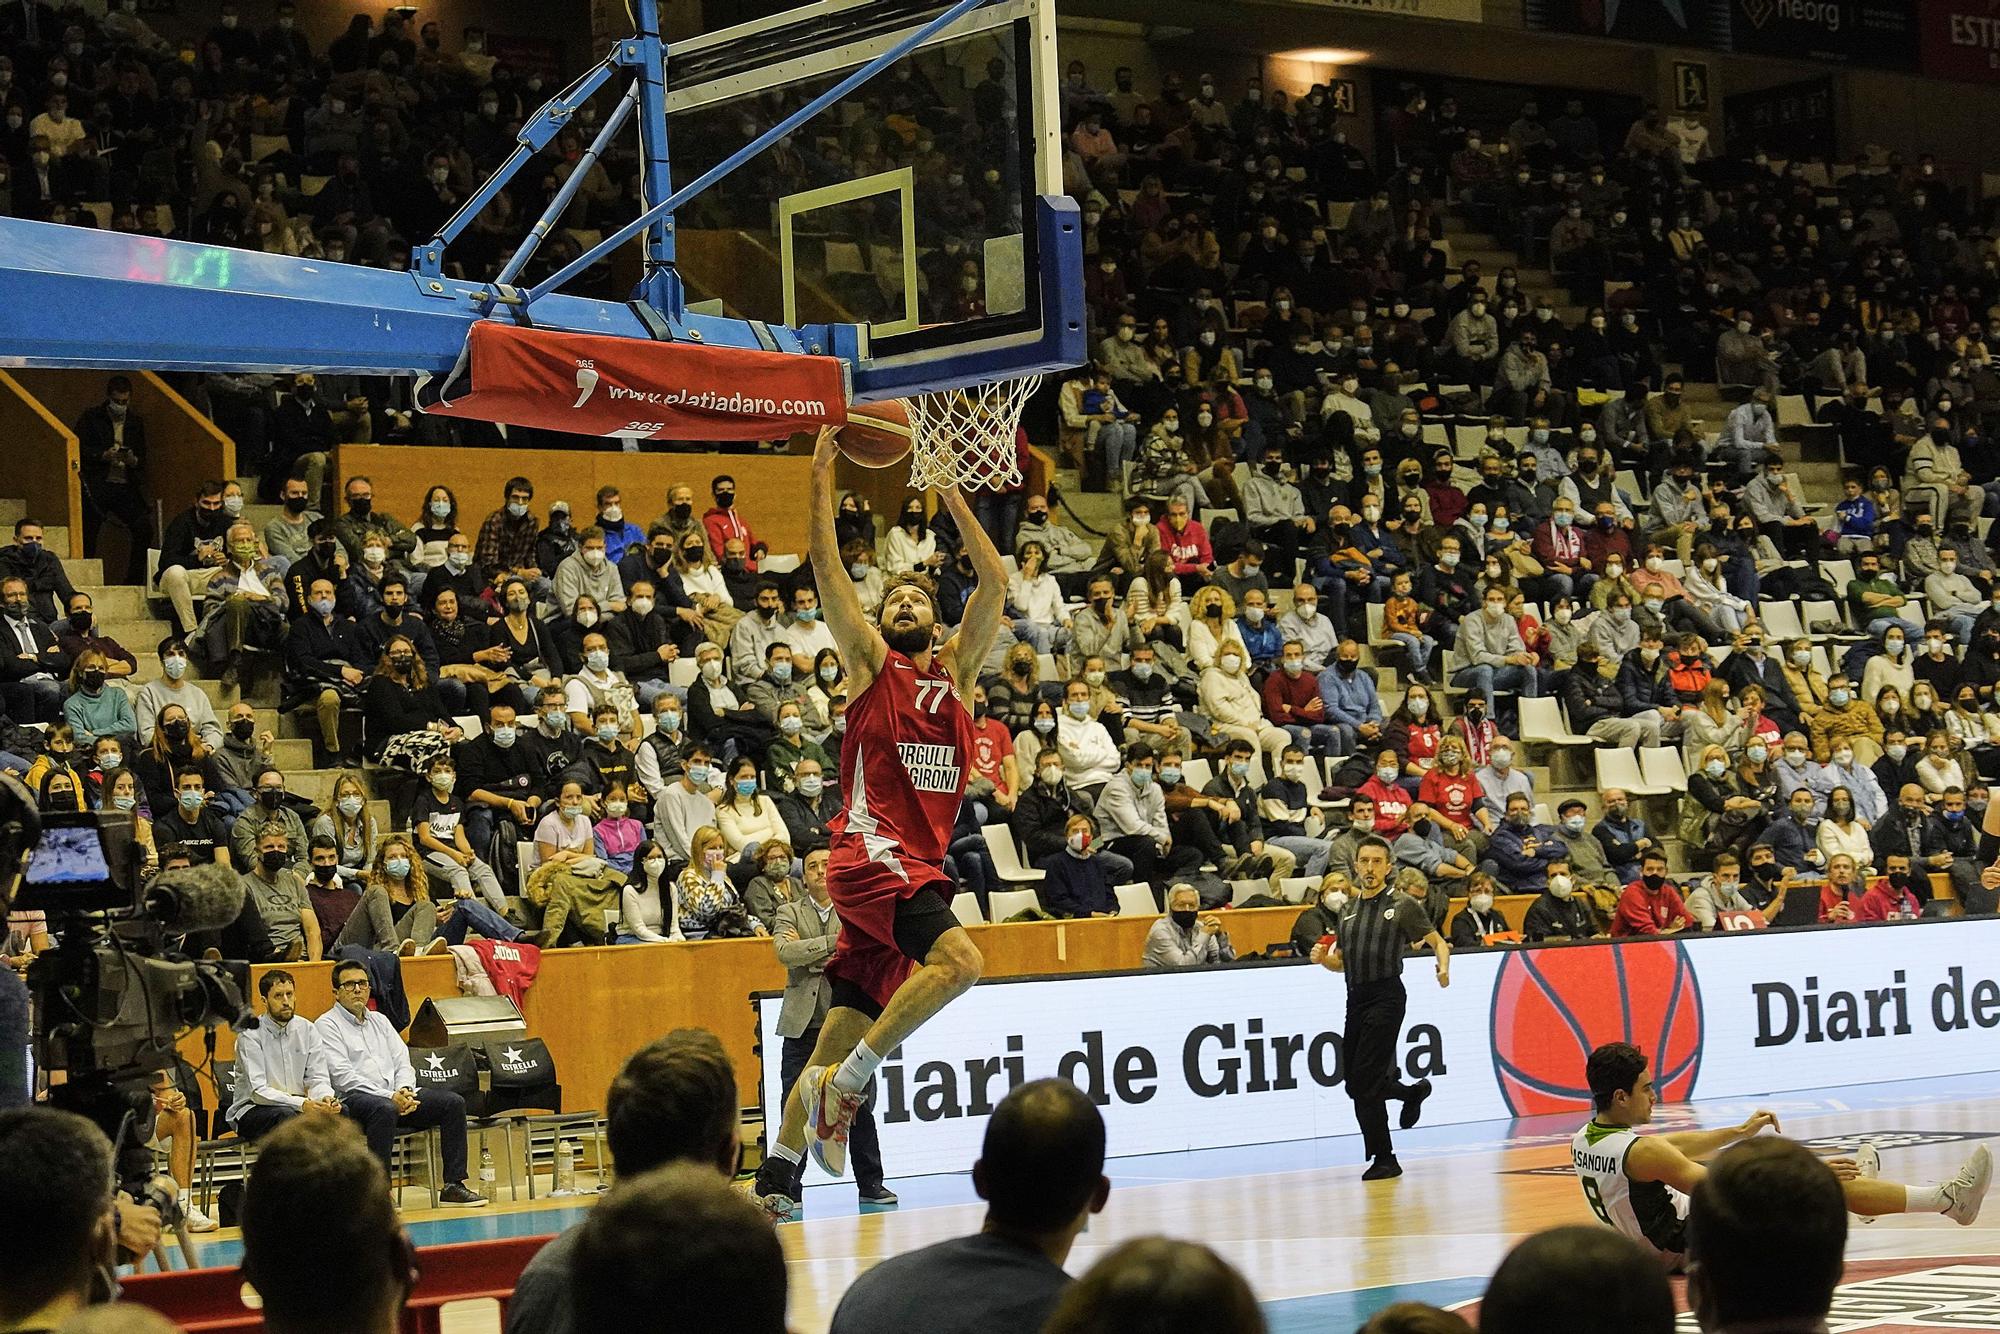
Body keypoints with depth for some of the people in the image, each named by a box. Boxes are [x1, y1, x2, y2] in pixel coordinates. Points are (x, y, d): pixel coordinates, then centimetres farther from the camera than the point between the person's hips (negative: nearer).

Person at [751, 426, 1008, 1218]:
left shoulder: (956, 669, 19)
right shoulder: (871, 662, 7)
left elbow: (995, 582, 13)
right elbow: (826, 566, -1)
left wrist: (951, 495, 14)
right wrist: (822, 475, 0)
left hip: (919, 866, 6)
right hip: (873, 851, -6)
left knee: (846, 1029, 5)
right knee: (958, 959, -29)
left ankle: (774, 1178, 9)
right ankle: (844, 1085, -20)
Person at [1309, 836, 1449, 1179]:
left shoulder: (1403, 905, 1)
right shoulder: (1348, 910, 17)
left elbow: (1437, 941, 4)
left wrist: (1443, 967, -17)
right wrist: (1323, 958, 1)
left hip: (1386, 996, -7)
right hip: (1356, 998, 7)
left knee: (1364, 1081, -13)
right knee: (1355, 1085, 9)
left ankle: (1384, 1159, -4)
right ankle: (1413, 1092, 38)